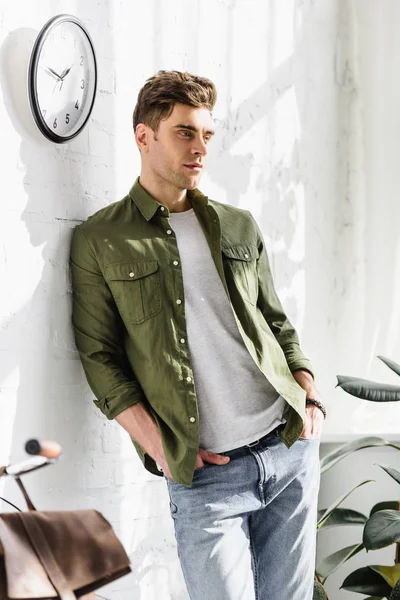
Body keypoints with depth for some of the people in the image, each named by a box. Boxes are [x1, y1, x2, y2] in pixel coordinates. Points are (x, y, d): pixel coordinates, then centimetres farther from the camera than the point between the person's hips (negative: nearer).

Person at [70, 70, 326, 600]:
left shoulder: (240, 227, 14)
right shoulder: (100, 242, 1)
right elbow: (100, 358, -2)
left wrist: (309, 396, 4)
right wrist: (161, 448, -11)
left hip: (291, 448, 4)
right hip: (204, 476, -4)